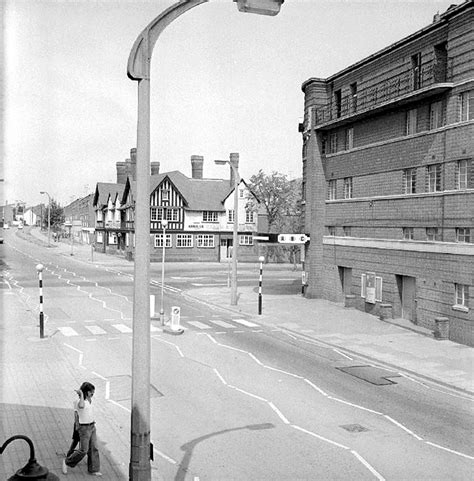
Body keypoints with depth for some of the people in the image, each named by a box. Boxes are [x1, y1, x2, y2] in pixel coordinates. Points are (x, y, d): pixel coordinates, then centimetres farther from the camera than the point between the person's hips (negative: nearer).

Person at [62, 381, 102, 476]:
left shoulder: (89, 400, 10)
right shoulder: (79, 401, -14)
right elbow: (81, 406, -39)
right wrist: (81, 394, -32)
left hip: (92, 427, 8)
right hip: (84, 428, -8)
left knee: (93, 449, 8)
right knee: (83, 450, -4)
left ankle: (93, 469, 17)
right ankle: (66, 462, 17)